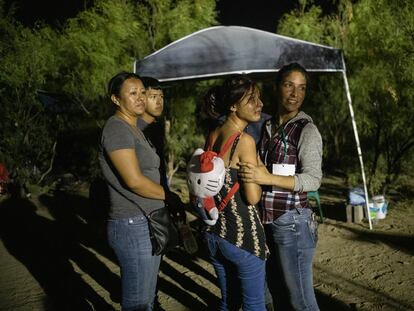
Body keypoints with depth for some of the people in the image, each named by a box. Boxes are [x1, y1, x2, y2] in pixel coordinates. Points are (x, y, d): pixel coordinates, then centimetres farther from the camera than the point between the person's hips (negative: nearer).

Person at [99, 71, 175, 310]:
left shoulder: (134, 129, 17)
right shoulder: (117, 129, -13)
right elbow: (134, 181, -20)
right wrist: (170, 195, -7)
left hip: (150, 224, 10)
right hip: (134, 227, -10)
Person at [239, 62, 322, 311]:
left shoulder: (307, 130, -8)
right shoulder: (269, 127, 12)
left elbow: (314, 179, -17)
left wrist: (268, 178, -25)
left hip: (292, 222, -7)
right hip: (268, 219, 7)